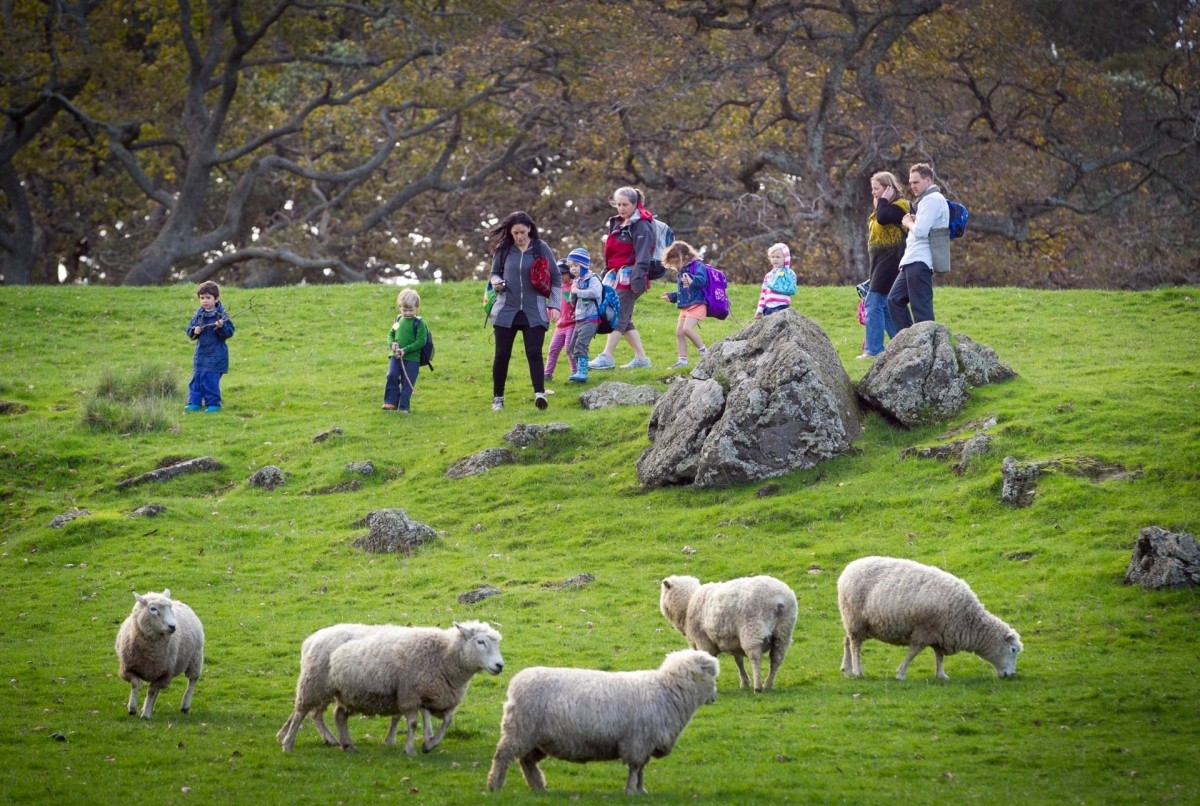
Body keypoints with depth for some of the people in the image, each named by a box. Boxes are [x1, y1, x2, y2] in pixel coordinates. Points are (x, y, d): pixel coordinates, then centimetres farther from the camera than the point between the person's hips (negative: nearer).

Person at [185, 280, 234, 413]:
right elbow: (189, 329, 11)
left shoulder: (221, 315, -9)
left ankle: (213, 403, 4)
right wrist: (194, 331, -11)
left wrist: (222, 327, -30)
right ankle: (194, 402, 15)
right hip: (200, 353, 6)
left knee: (210, 380, -6)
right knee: (196, 379, 8)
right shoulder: (198, 314, 7)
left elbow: (229, 332, -12)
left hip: (215, 356, -6)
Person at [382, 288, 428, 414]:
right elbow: (391, 334, 17)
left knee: (407, 383, -2)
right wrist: (392, 344, -7)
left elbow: (421, 341, -13)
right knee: (392, 376, -12)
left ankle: (403, 407, 6)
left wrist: (405, 350, -19)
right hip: (396, 356, 4)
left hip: (412, 358, -4)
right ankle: (391, 402, -2)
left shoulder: (419, 323, -8)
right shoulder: (398, 320, 9)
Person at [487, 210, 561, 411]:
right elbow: (495, 273, 15)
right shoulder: (503, 250, 1)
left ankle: (540, 393, -22)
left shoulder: (541, 248, -1)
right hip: (506, 311, 2)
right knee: (502, 354, 4)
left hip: (534, 312, -2)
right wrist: (497, 282, -8)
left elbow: (556, 278, 5)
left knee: (534, 353, -13)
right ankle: (497, 398, 15)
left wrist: (554, 305, -2)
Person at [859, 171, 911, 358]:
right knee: (886, 306, 10)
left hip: (890, 263, -10)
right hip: (881, 263, 10)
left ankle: (873, 349, -15)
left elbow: (883, 218, -27)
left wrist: (884, 200, -14)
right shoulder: (883, 208, 19)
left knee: (874, 304, -13)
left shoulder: (899, 206, -10)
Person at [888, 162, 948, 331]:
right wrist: (912, 222, 5)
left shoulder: (932, 199, -11)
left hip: (920, 261, -11)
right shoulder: (926, 199, 23)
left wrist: (908, 223, -2)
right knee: (895, 299, 11)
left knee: (921, 307, -10)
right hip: (912, 261, 11)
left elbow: (921, 231, -20)